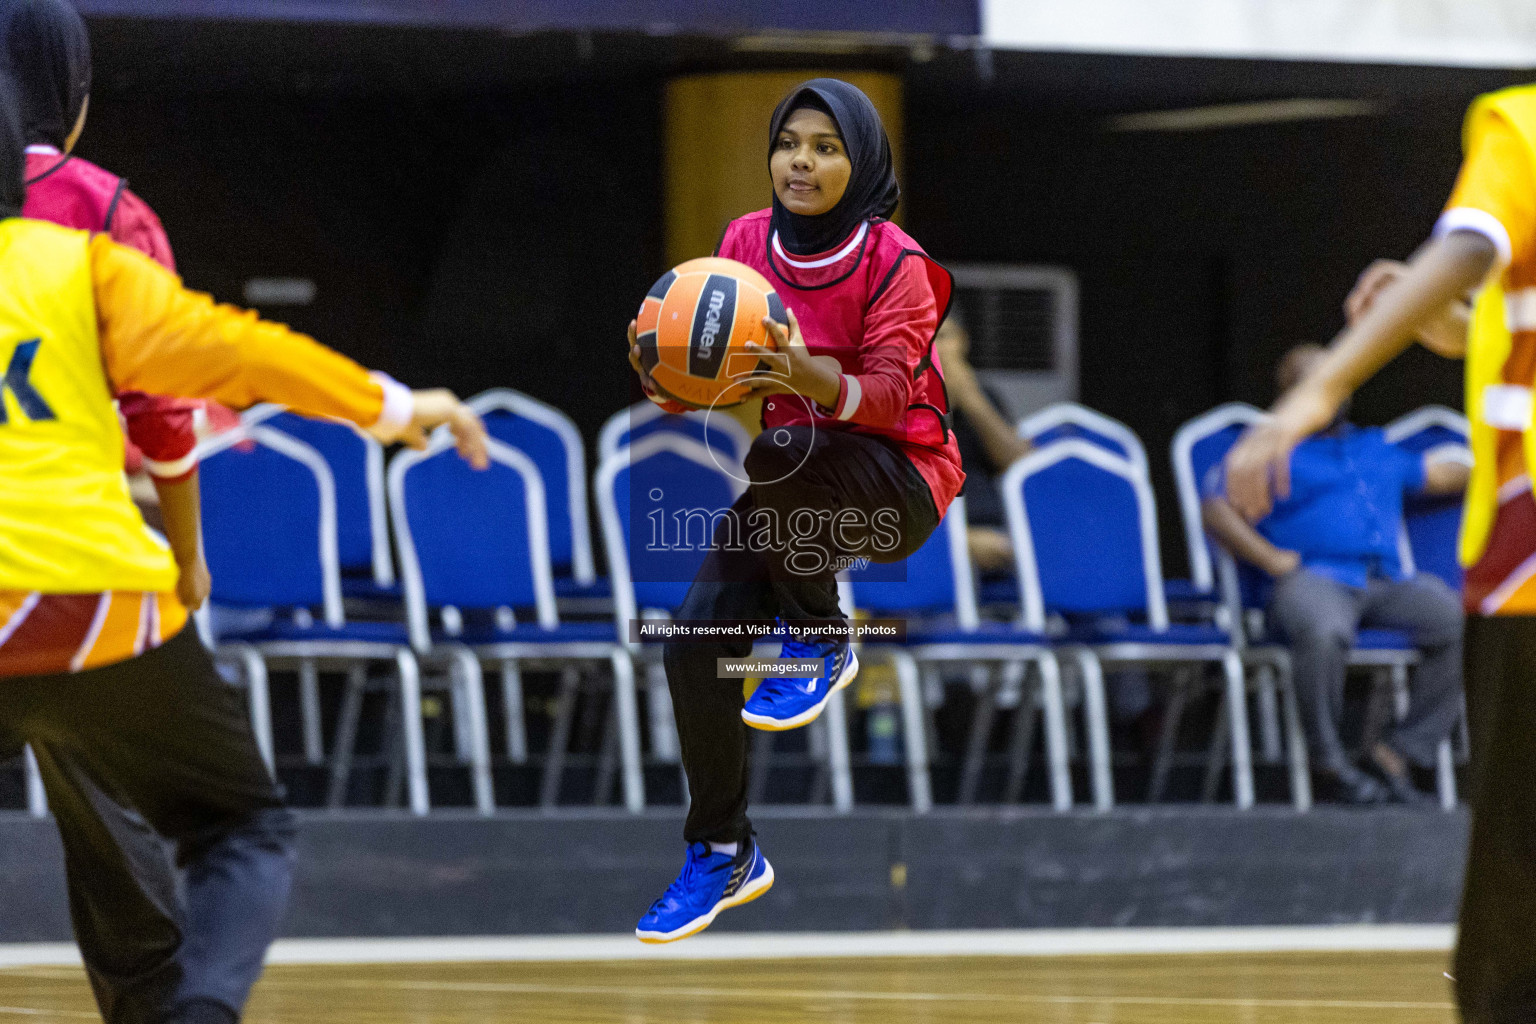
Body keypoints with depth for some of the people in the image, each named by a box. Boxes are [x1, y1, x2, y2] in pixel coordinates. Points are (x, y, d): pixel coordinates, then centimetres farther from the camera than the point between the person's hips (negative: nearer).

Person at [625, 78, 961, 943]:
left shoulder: (895, 264, -14)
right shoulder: (748, 241, 1)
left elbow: (889, 392, -23)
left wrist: (813, 380, -43)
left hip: (899, 479, -5)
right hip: (795, 486, 5)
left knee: (779, 451, -38)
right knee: (696, 643, -10)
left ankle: (823, 642, -12)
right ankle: (723, 855, 8)